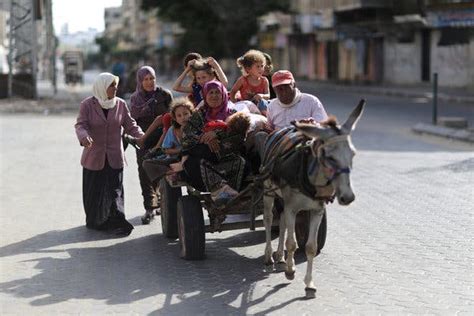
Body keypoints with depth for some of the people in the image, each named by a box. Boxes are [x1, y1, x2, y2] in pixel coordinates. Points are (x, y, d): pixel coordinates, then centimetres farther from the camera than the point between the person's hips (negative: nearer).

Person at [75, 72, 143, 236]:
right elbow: (81, 125, -11)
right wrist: (84, 136, -33)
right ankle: (93, 221, 22)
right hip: (94, 157, -1)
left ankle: (116, 221, -6)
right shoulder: (88, 104, -5)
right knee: (94, 191, 7)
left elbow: (130, 125, 6)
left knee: (115, 190, -4)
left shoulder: (120, 104, 4)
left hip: (115, 157, 2)